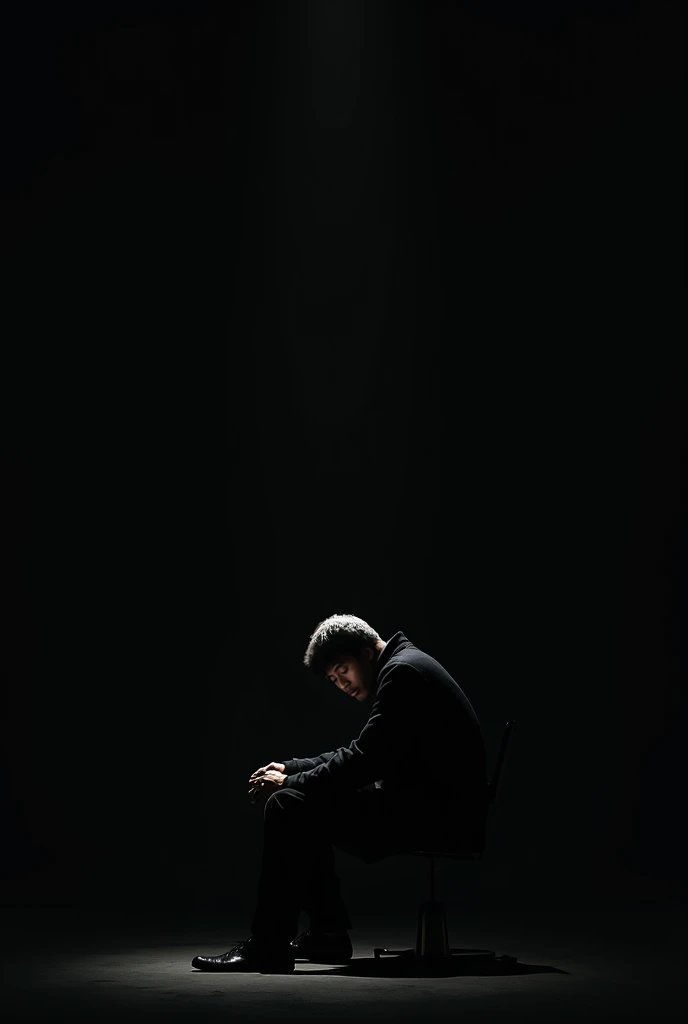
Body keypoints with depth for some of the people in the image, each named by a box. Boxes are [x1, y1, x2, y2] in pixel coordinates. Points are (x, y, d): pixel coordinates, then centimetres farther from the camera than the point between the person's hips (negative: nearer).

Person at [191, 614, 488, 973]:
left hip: (441, 811, -11)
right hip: (435, 805, 11)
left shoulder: (402, 671, -13)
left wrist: (290, 783, -10)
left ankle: (267, 948, -10)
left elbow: (364, 761, -20)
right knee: (306, 812, 17)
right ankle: (327, 934, 15)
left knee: (289, 806, -14)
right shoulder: (403, 669, 19)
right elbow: (359, 755, 24)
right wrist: (289, 768, 13)